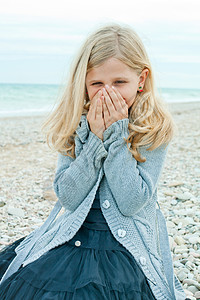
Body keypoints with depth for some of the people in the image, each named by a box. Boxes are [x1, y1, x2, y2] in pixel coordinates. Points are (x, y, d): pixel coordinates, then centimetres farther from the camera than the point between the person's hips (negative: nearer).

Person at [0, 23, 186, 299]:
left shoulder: (156, 127, -8)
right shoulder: (75, 124, -1)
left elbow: (131, 202, -15)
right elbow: (68, 197, -9)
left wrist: (116, 136, -19)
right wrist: (95, 139, -18)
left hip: (128, 244, -2)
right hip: (74, 234, 3)